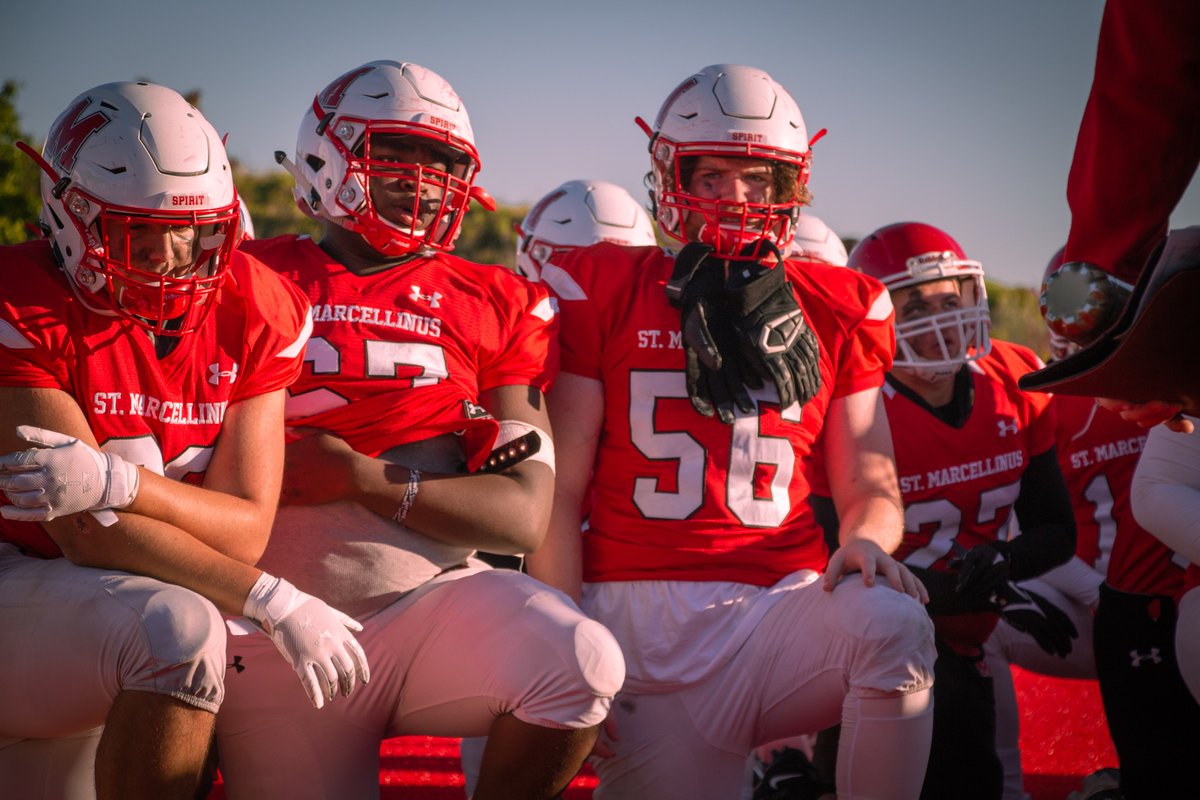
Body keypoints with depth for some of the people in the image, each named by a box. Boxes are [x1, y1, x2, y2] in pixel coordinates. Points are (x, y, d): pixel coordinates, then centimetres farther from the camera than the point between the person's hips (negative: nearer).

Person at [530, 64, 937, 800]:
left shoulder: (836, 312, 12)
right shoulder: (607, 295, 5)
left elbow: (870, 485, 13)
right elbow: (559, 491, 2)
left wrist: (868, 538, -13)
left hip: (780, 602, 1)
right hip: (641, 616, -1)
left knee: (891, 624, -31)